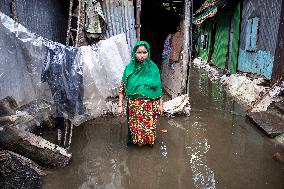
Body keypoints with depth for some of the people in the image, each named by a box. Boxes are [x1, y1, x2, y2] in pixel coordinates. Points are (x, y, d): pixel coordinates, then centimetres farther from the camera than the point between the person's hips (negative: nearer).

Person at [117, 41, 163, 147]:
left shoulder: (153, 68, -5)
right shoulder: (129, 67, -6)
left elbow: (159, 87, 0)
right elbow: (122, 87, -3)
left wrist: (160, 104, 1)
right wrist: (120, 105, -6)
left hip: (150, 105, 0)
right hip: (134, 104, 0)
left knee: (149, 125, 14)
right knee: (135, 125, 13)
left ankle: (148, 141, 40)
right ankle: (137, 141, 40)